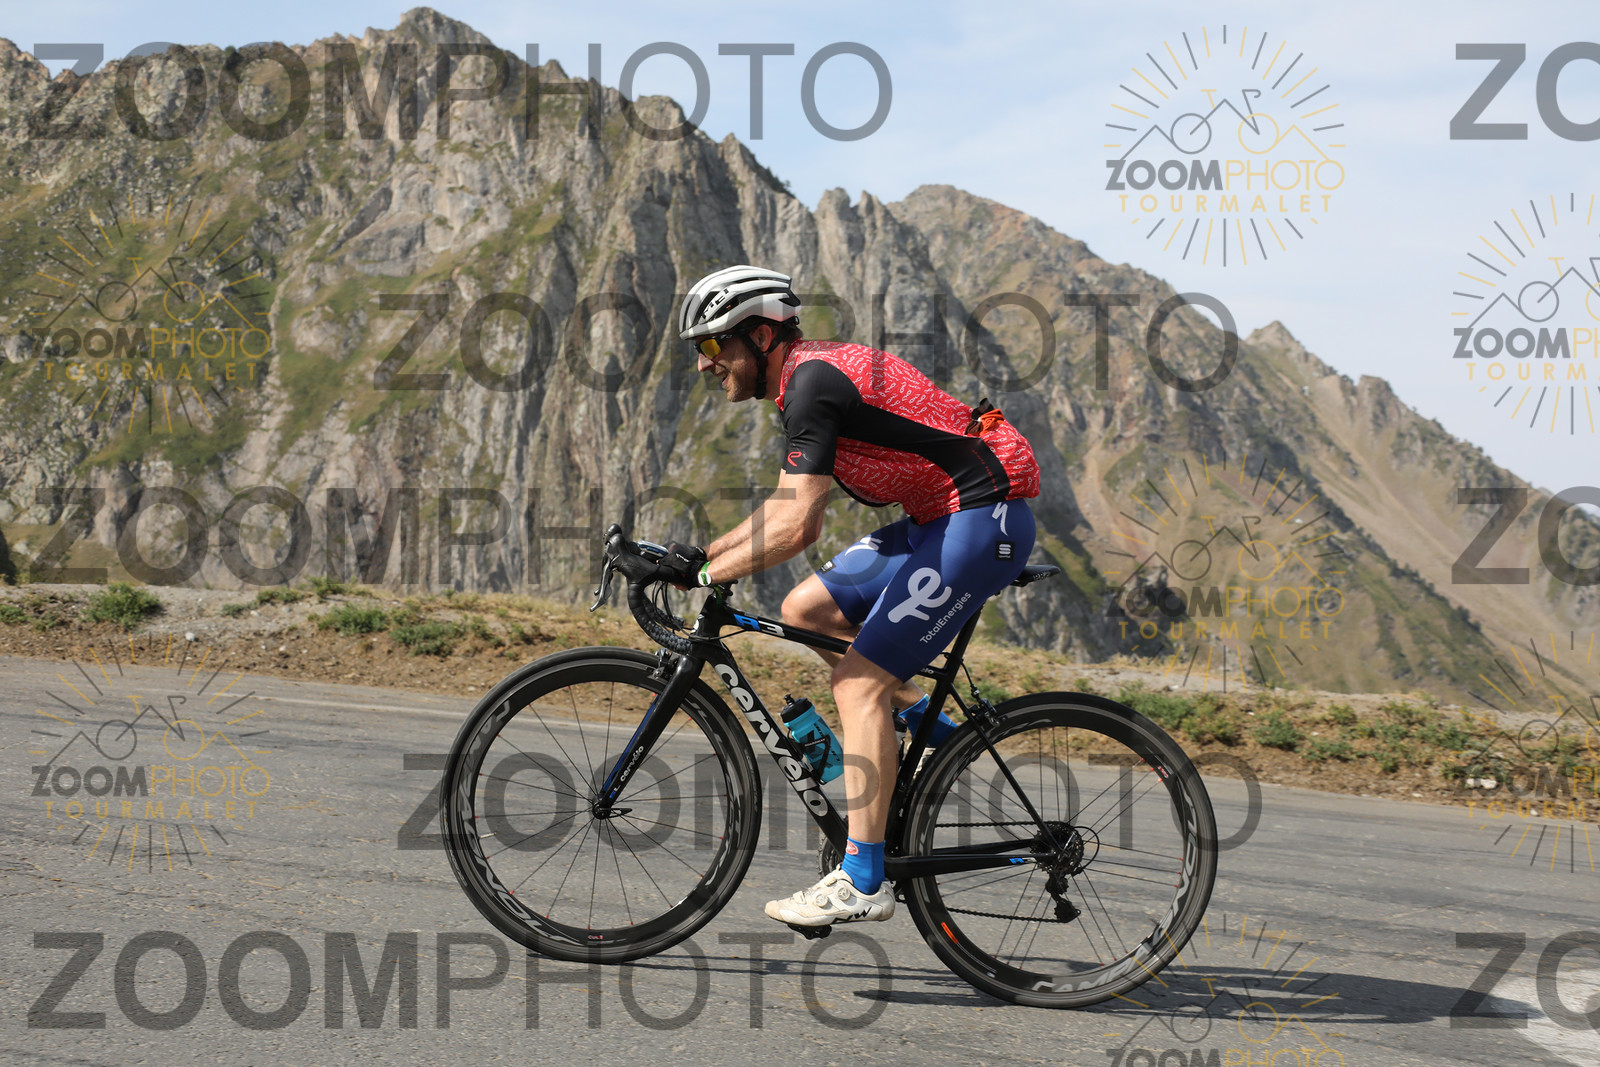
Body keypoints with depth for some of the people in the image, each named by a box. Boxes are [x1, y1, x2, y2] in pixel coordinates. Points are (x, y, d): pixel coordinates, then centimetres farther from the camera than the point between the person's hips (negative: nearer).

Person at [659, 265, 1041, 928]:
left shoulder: (814, 383, -18)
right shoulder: (810, 376, 13)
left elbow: (793, 528, -26)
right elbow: (792, 509, 21)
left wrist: (704, 574, -15)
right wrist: (702, 554, 13)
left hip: (981, 521, -10)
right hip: (937, 519, 10)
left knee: (857, 681, -12)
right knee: (804, 611, 10)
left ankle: (862, 883, -11)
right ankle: (924, 724, 17)